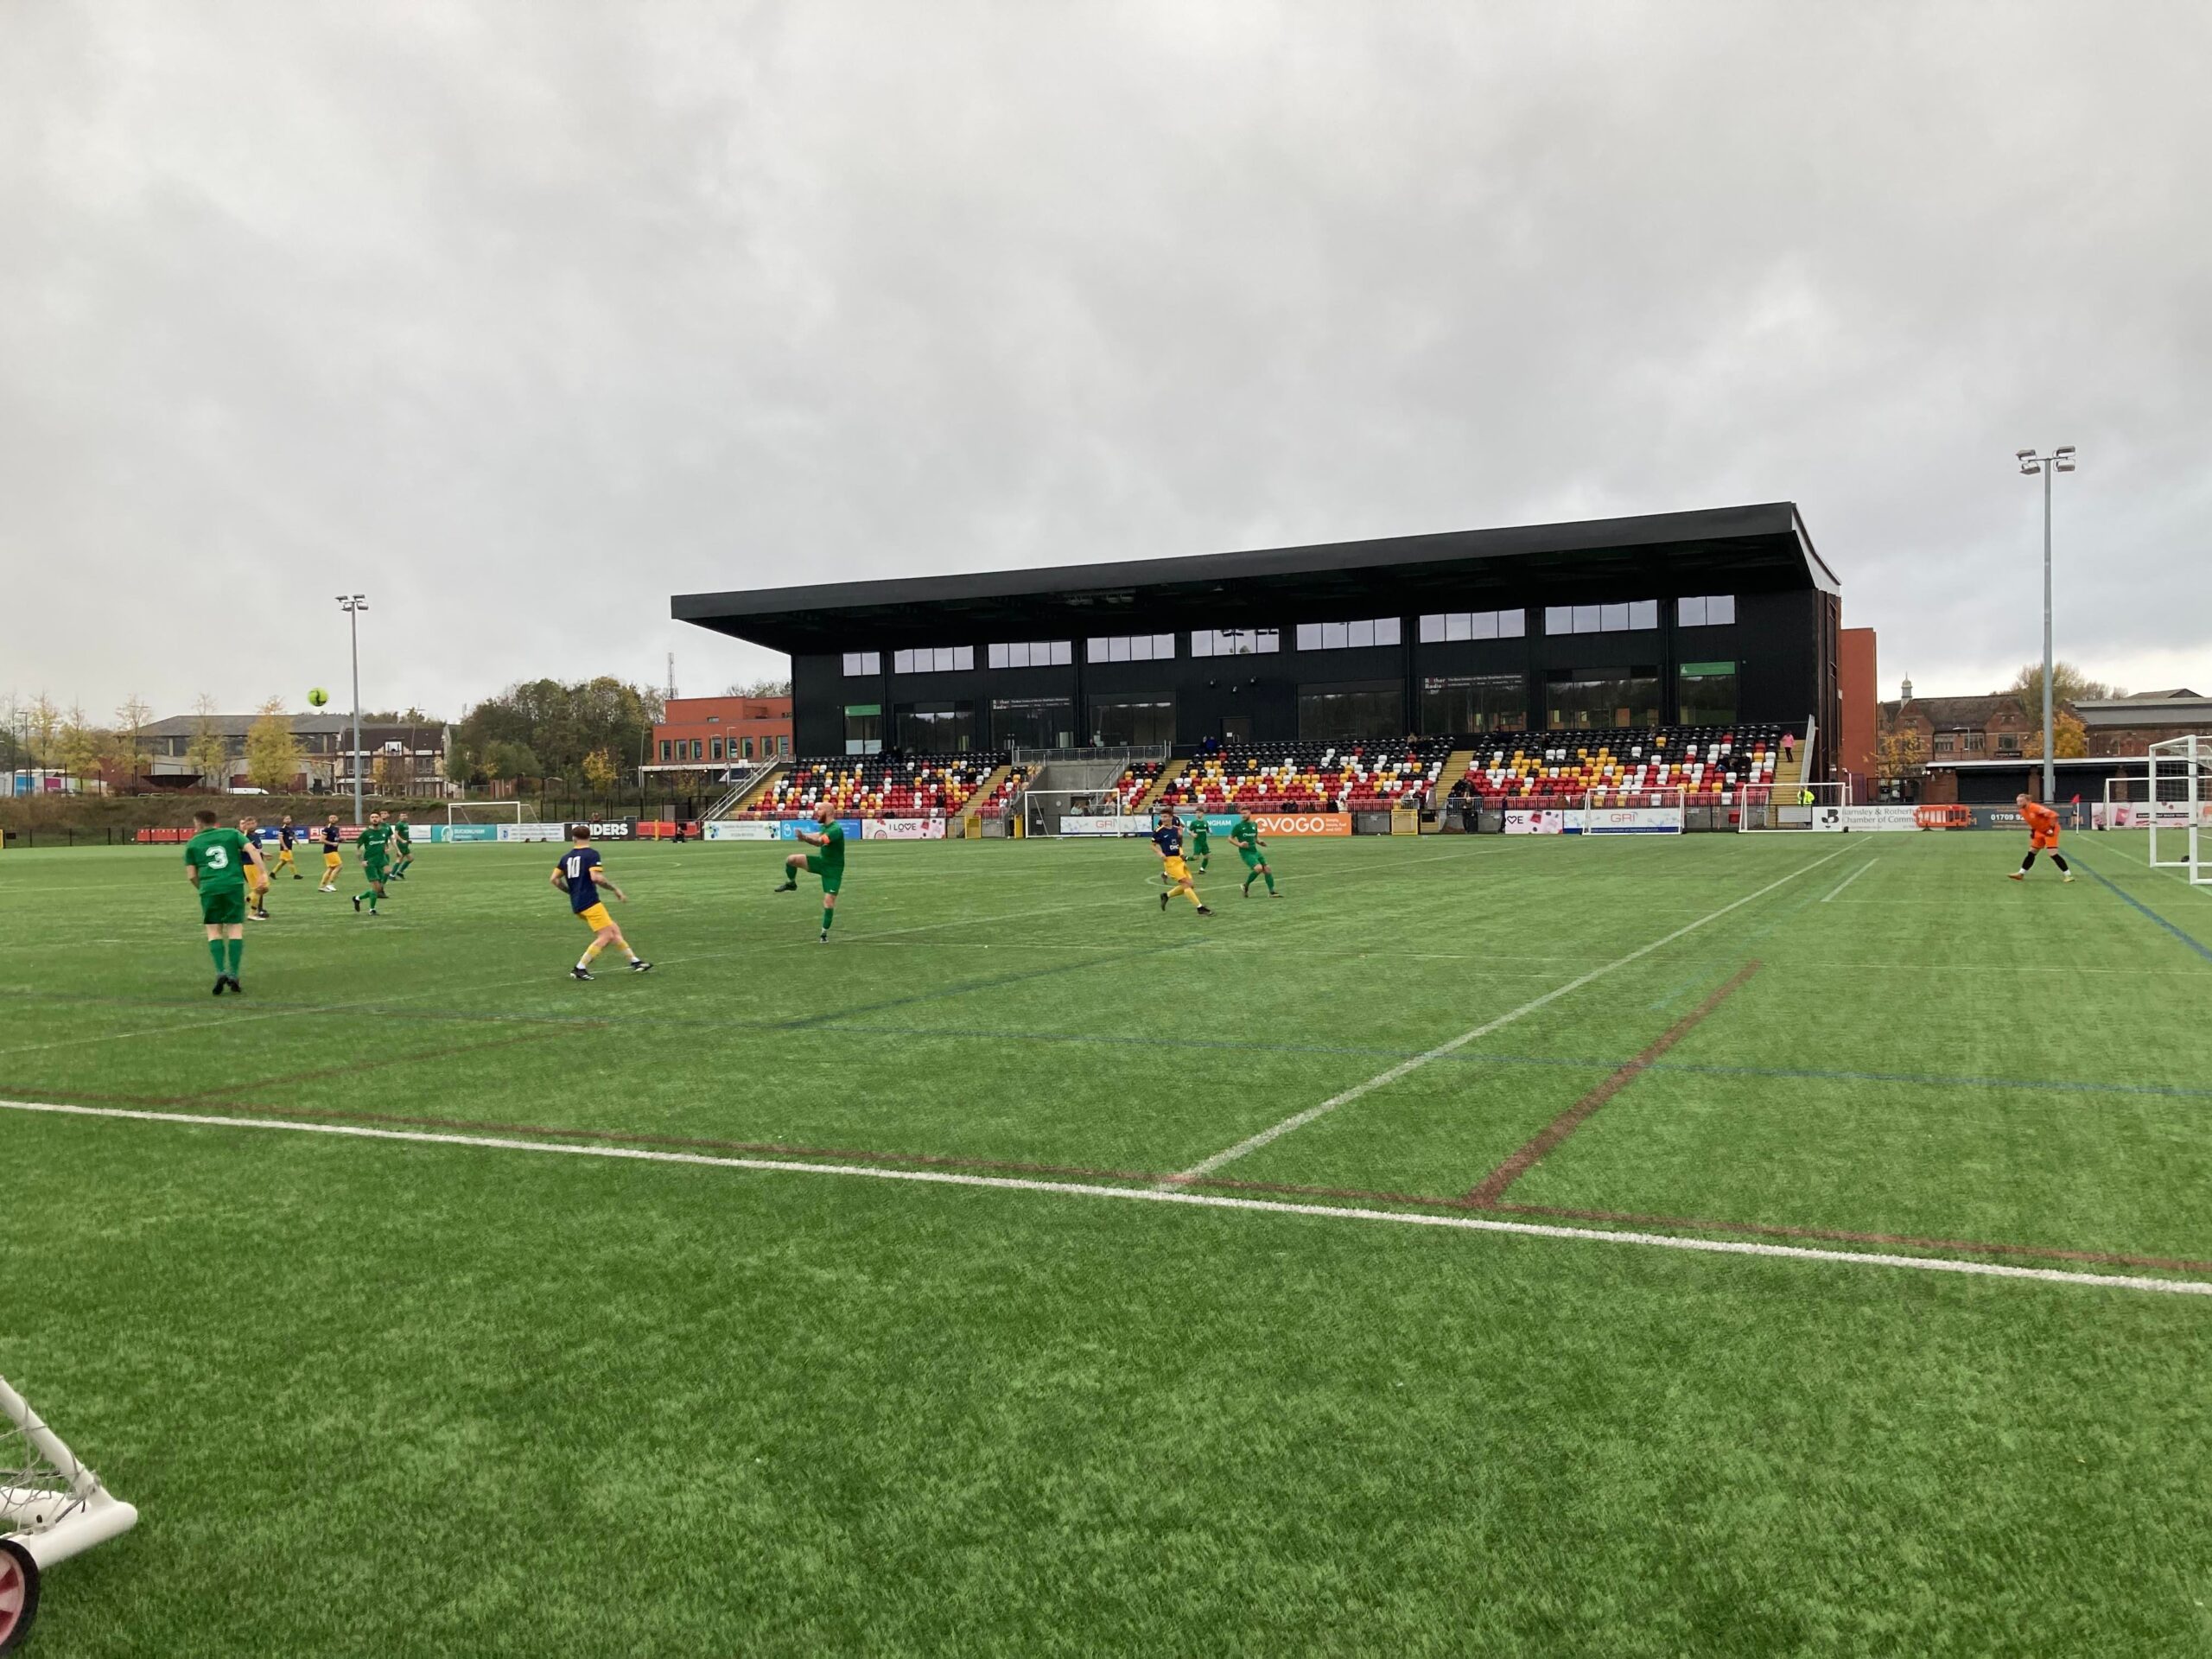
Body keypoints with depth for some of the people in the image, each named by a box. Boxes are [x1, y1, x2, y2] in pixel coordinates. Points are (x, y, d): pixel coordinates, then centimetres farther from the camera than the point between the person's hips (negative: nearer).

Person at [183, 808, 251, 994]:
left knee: (214, 931, 8)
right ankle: (233, 974, -6)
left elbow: (191, 876, 8)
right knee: (236, 930, 3)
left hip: (209, 889, 0)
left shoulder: (192, 844, 12)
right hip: (234, 886, 0)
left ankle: (220, 972, -8)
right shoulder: (232, 834, 11)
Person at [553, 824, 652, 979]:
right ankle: (579, 969, -8)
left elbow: (555, 879, 13)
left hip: (577, 905, 8)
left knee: (614, 931, 12)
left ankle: (635, 962, 14)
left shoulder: (566, 857, 13)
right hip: (590, 902, -8)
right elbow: (596, 877, -20)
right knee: (605, 936, -6)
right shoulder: (592, 854, -8)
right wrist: (615, 889, -10)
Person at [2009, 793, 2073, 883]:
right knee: (2031, 852, 11)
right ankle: (2021, 874, 19)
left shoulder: (2036, 808, -28)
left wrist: (2052, 829, -27)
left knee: (2053, 853, -16)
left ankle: (2068, 875, -10)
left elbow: (2054, 815, -30)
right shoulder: (2023, 811, 0)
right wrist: (2032, 831, 12)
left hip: (2049, 831, -9)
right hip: (2040, 831, 9)